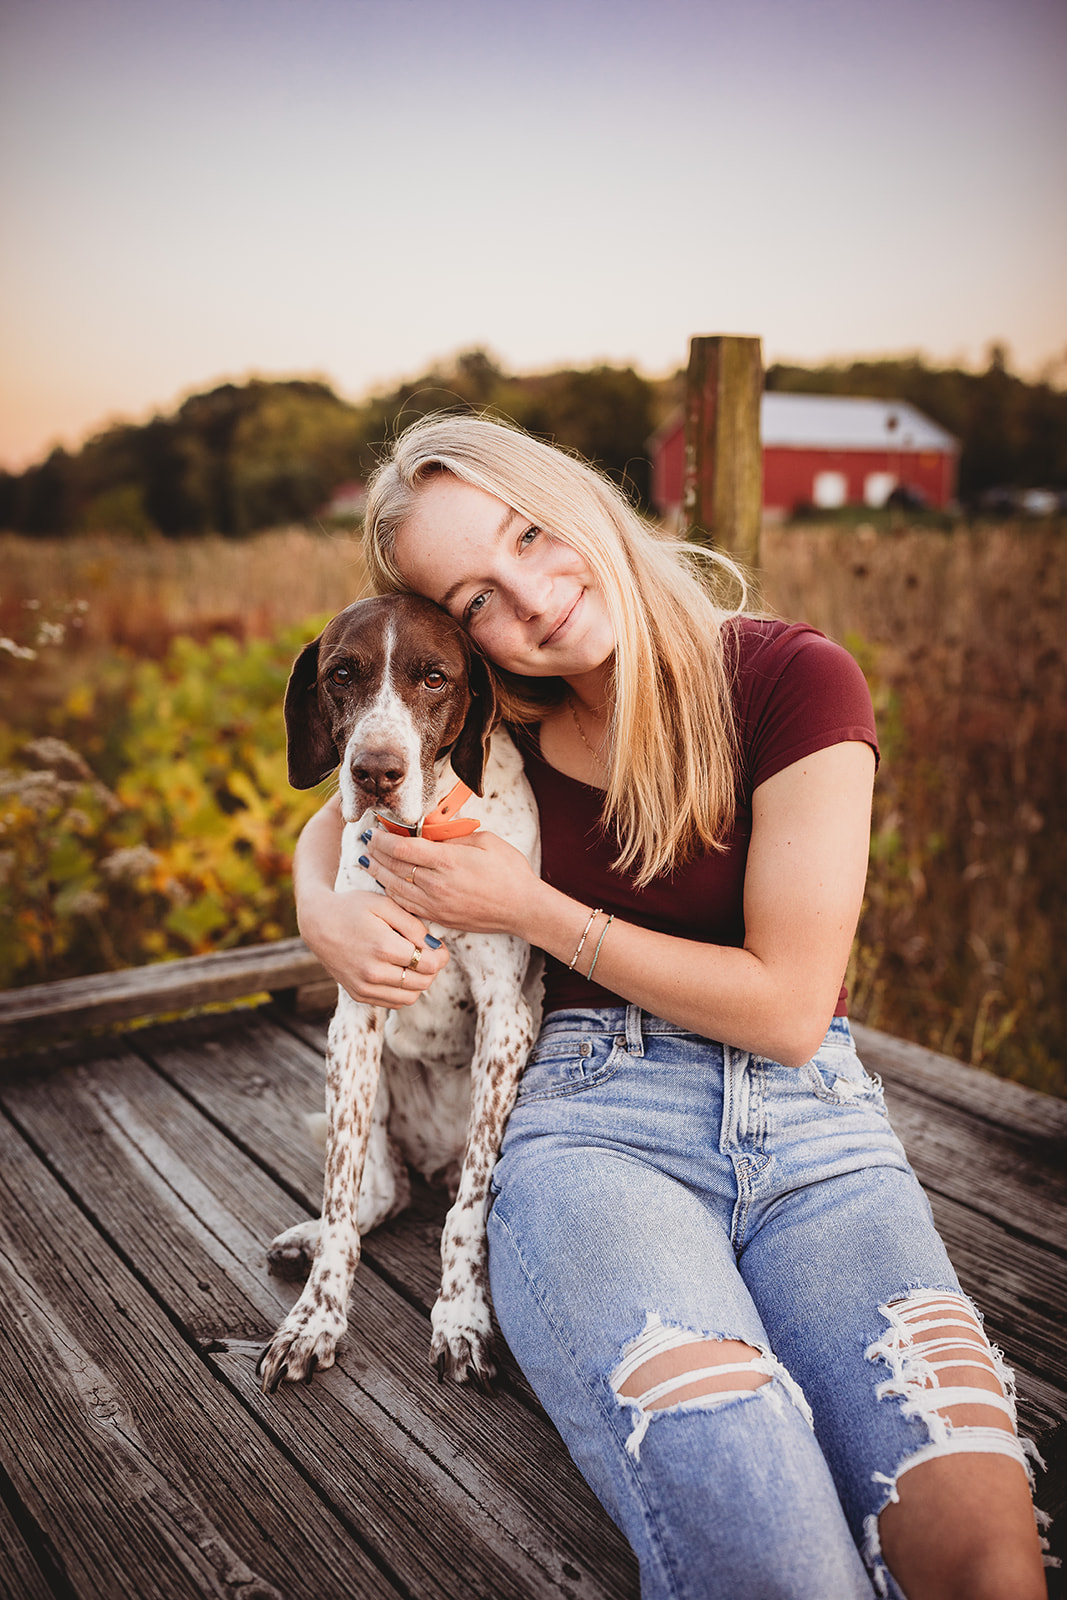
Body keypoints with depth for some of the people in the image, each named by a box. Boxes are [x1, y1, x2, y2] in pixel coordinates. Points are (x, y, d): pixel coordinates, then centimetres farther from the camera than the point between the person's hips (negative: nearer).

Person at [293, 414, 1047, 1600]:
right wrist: (321, 911, 1)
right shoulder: (497, 726, 6)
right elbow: (332, 821, 26)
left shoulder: (794, 679, -5)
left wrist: (530, 909, -8)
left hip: (808, 1114, 0)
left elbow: (787, 1006, -7)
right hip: (591, 1121, 1)